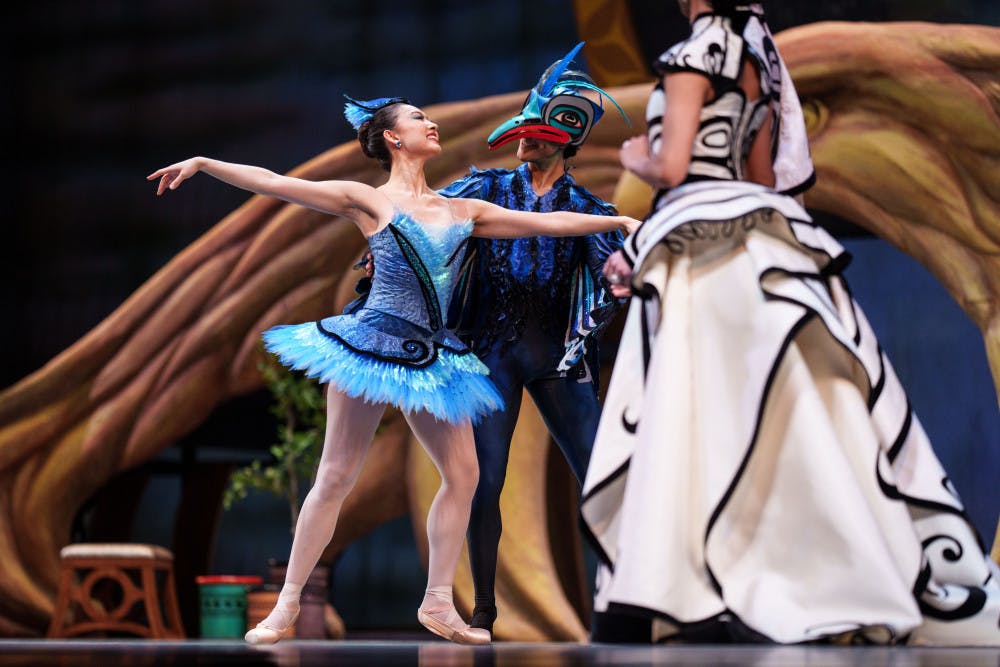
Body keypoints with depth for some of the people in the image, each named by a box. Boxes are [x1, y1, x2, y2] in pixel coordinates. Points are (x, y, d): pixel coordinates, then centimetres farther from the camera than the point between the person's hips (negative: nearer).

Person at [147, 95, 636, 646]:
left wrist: (618, 221, 10)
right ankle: (288, 603, 3)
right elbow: (274, 184, -5)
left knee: (463, 474, 0)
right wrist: (202, 163, -11)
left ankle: (437, 602, 10)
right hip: (371, 346, -5)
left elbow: (547, 222, 13)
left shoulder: (464, 211, 12)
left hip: (430, 358, 5)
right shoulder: (368, 201, -1)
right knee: (335, 477, -4)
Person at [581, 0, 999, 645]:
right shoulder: (759, 59, 17)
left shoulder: (696, 52, -7)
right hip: (753, 243, 8)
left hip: (702, 256, -8)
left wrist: (636, 158, 9)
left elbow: (672, 168, -15)